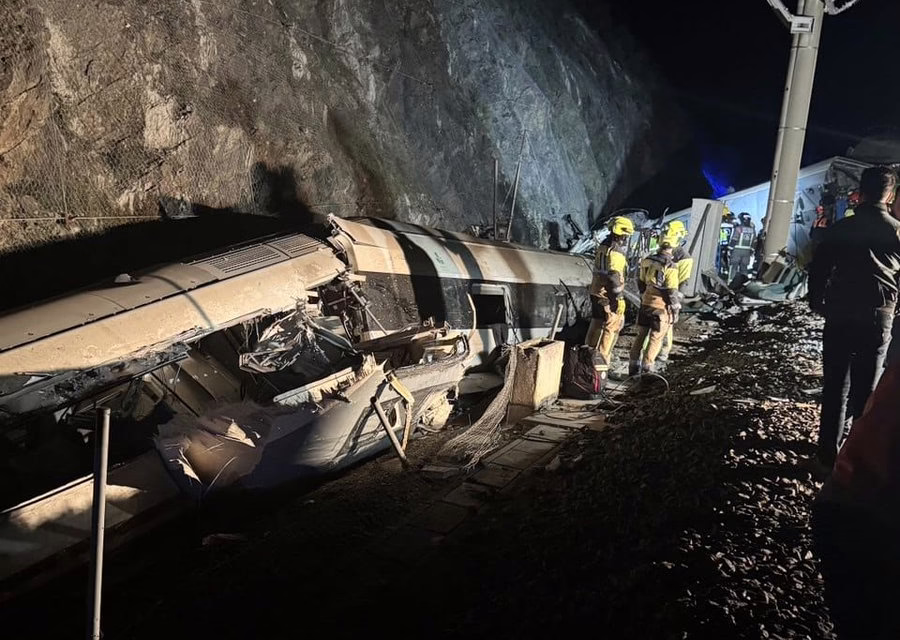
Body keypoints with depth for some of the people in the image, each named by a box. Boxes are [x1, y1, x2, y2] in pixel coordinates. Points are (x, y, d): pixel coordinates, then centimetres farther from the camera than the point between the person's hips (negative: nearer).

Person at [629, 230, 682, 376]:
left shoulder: (647, 261, 0)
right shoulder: (670, 267, -18)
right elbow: (672, 292, -16)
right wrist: (676, 310, -5)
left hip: (646, 304, 6)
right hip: (661, 307, -6)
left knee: (641, 335, 15)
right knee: (655, 338, 6)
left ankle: (633, 367, 19)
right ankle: (646, 369, 6)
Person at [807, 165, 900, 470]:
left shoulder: (840, 228, -3)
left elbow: (818, 269, -1)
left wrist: (816, 303, 13)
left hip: (840, 315, 0)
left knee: (835, 387, 6)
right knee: (866, 389, 10)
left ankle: (828, 455, 9)